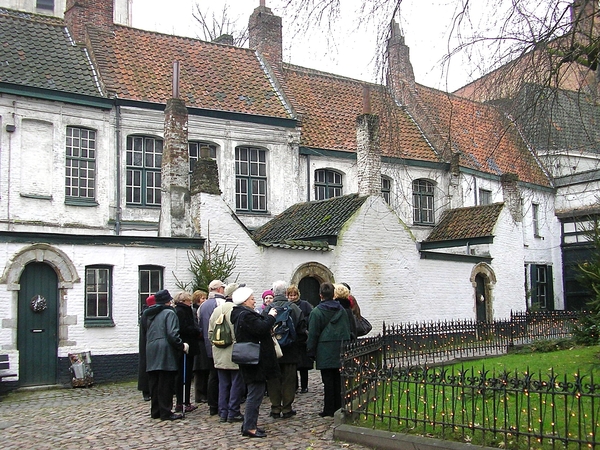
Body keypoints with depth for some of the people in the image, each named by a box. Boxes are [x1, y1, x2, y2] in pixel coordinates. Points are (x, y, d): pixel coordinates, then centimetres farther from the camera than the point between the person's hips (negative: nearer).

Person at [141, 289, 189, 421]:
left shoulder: (147, 314, 16)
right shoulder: (169, 313, -8)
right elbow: (172, 334, -17)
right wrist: (182, 346, -8)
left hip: (151, 352, 7)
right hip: (165, 352, -7)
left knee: (154, 383, 11)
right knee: (166, 384, -3)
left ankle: (155, 411, 17)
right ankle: (165, 412, -1)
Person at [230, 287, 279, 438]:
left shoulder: (240, 314, 15)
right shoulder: (246, 316, -19)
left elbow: (259, 324, 16)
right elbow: (261, 328, -27)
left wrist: (268, 317, 5)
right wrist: (271, 316, -12)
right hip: (255, 360, -11)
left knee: (254, 393, 18)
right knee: (255, 393, -5)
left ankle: (249, 424, 24)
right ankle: (250, 427, 0)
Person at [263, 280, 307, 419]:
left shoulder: (267, 309, -6)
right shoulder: (294, 308, -5)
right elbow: (302, 330, -3)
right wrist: (300, 345, 9)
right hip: (290, 351, 0)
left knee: (273, 380, 8)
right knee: (289, 380, 7)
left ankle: (275, 409, 11)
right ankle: (287, 409, 10)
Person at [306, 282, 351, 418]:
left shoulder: (317, 312, -8)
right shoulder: (341, 310, 6)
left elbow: (313, 334, -7)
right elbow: (347, 330, 10)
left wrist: (311, 351, 1)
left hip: (325, 351, -4)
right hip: (339, 350, 4)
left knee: (328, 380, 0)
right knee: (337, 379, 10)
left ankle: (329, 410, 4)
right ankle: (338, 408, 15)